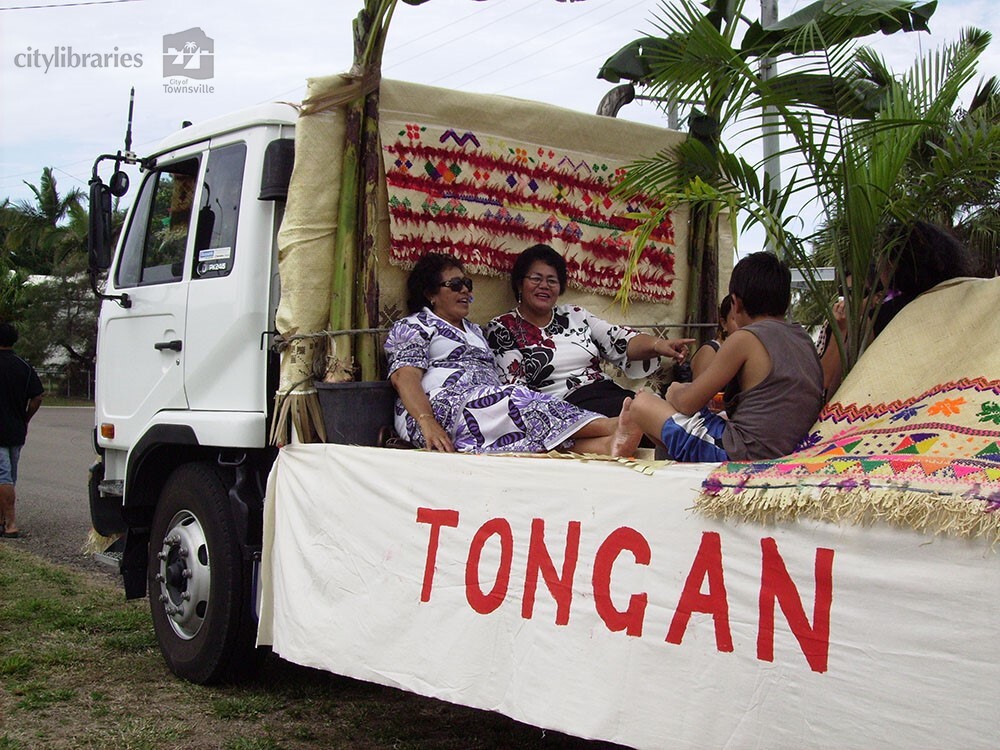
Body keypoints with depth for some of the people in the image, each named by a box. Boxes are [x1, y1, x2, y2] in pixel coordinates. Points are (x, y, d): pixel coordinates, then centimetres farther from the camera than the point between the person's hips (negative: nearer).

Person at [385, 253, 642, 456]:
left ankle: (607, 445, -56)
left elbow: (493, 380, 21)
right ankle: (612, 426, -46)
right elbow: (404, 377, -5)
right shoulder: (412, 327, 12)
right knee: (524, 403, -31)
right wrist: (427, 423, -25)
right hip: (441, 409, -6)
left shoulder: (474, 331, 34)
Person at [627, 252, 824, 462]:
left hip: (736, 454, -9)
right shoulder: (804, 339, 10)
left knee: (642, 404, 1)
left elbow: (687, 403, -8)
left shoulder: (745, 339, -11)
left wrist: (674, 392, 15)